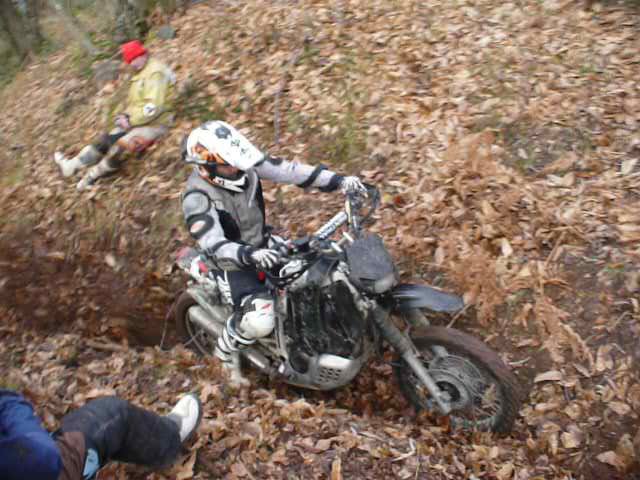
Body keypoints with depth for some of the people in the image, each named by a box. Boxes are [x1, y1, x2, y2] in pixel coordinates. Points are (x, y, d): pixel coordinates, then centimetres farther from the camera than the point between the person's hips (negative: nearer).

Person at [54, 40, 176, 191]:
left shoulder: (156, 72, -17)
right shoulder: (140, 73, 15)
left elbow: (154, 107, -25)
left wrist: (130, 120, -18)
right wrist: (126, 115, 2)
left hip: (154, 124, -9)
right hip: (137, 120, 9)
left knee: (119, 147, -23)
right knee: (104, 140, 0)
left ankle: (92, 176, -7)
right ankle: (71, 165, 2)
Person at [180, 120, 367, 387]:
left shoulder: (245, 164, -13)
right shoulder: (197, 198, -28)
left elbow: (288, 170, -13)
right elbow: (215, 247, -36)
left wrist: (338, 181, -21)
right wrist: (250, 255, -55)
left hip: (262, 243, 7)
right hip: (232, 263, -6)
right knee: (260, 322, -26)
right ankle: (226, 351, 7)